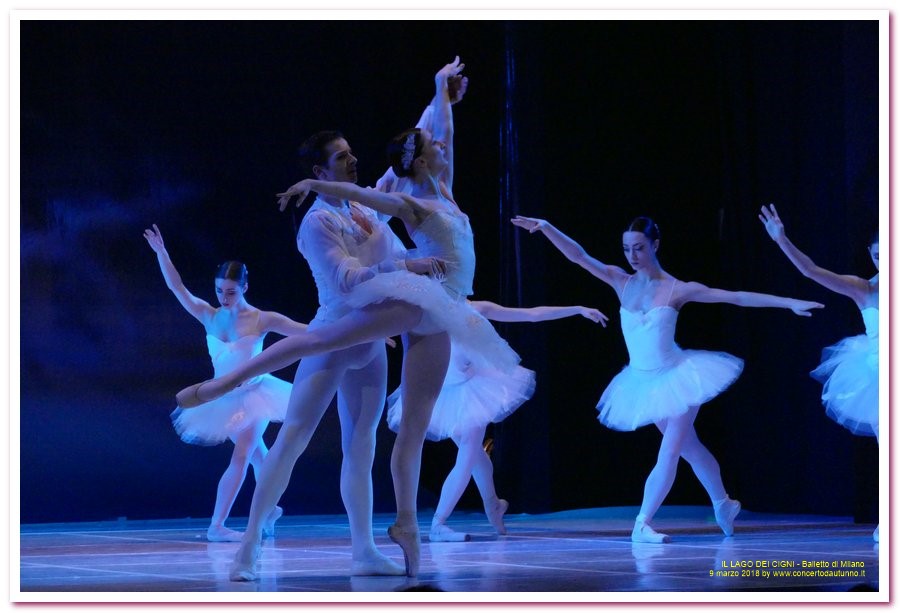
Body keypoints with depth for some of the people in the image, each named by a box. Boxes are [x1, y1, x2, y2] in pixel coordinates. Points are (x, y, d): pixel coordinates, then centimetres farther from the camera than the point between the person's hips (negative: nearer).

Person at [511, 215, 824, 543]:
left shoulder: (677, 289, -12)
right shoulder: (621, 282, -3)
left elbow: (737, 297, -11)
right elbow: (579, 256, -10)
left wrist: (790, 303, -14)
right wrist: (547, 228, -23)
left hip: (676, 377, -4)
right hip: (644, 382, 4)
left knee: (669, 453, -10)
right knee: (688, 447, 16)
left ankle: (643, 524, -9)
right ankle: (723, 504, 32)